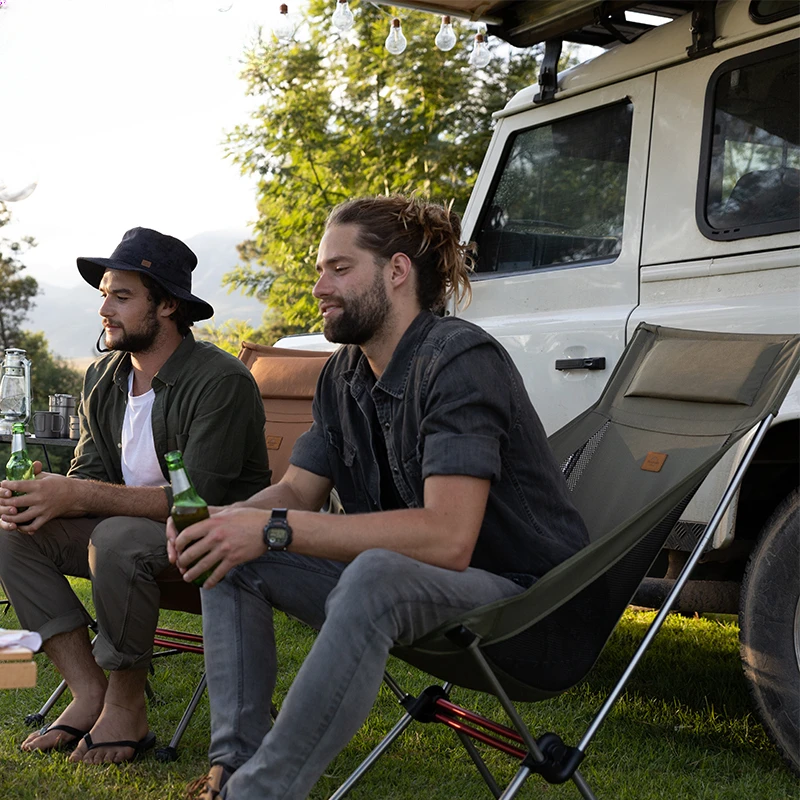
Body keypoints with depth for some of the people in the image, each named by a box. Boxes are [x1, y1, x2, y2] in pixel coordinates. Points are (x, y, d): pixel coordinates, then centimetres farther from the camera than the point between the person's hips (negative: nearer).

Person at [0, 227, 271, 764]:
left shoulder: (222, 381, -18)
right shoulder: (103, 379, 6)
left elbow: (201, 496, -25)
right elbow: (87, 477, 4)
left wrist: (82, 497, -29)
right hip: (130, 528, 8)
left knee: (117, 538, -36)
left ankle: (127, 706, -17)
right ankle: (89, 693, -10)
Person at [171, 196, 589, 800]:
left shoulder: (461, 360, -21)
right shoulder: (344, 375, 6)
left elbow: (447, 537, -31)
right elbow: (298, 490, 11)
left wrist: (274, 530, -30)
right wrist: (220, 521, -13)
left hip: (518, 592, -9)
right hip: (407, 585, 9)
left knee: (375, 575, -38)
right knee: (232, 562, 0)